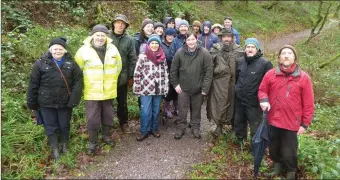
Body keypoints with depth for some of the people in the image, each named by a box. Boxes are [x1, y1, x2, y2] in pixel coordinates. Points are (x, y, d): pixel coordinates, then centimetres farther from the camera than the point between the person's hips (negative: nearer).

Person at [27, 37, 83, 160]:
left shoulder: (71, 63, -4)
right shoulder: (41, 63, -7)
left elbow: (78, 81, -6)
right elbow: (33, 84, -3)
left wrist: (74, 99, -15)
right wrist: (32, 103, 0)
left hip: (65, 102, 1)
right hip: (47, 102, -1)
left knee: (64, 125, 16)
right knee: (51, 127, 11)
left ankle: (65, 145, 39)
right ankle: (55, 149, 29)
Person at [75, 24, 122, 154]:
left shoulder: (113, 49, -1)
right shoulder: (84, 50, -10)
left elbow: (118, 66, 13)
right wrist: (86, 82, 4)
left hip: (109, 91, 3)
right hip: (92, 92, -3)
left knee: (108, 115, 17)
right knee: (92, 118, 4)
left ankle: (106, 136, 38)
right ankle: (93, 142, 23)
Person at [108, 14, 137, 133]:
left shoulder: (129, 39, -1)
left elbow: (133, 58, 0)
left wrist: (131, 75, -3)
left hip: (123, 76, 1)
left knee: (122, 101, 15)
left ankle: (123, 122, 32)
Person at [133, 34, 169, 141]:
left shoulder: (162, 57, 6)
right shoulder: (143, 57, -6)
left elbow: (165, 73, 10)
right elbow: (137, 74, -6)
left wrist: (166, 88, 6)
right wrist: (137, 89, -7)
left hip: (159, 89, 4)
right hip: (146, 89, -3)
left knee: (156, 111, 14)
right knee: (145, 111, 0)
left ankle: (154, 128, 30)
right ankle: (144, 130, 17)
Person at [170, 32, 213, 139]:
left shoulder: (204, 53, -11)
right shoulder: (179, 53, -7)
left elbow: (209, 71, -10)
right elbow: (173, 70, 2)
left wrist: (205, 88, -12)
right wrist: (175, 84, -1)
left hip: (198, 89, 0)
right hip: (183, 88, 1)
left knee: (196, 110, 15)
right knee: (182, 110, 9)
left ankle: (195, 128, 33)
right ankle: (181, 128, 27)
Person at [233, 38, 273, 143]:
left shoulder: (265, 63, -14)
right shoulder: (240, 61, 3)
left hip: (254, 102, -5)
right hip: (239, 100, 6)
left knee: (255, 128, 8)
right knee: (238, 124, 22)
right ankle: (240, 142, 45)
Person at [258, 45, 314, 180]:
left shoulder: (304, 78, -7)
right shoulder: (270, 74, -3)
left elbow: (308, 104, -4)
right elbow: (262, 90, 9)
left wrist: (305, 123, -4)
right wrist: (264, 100, -14)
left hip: (292, 123, -2)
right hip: (273, 121, 3)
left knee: (289, 153, 7)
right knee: (274, 148, 20)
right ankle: (277, 166, 48)